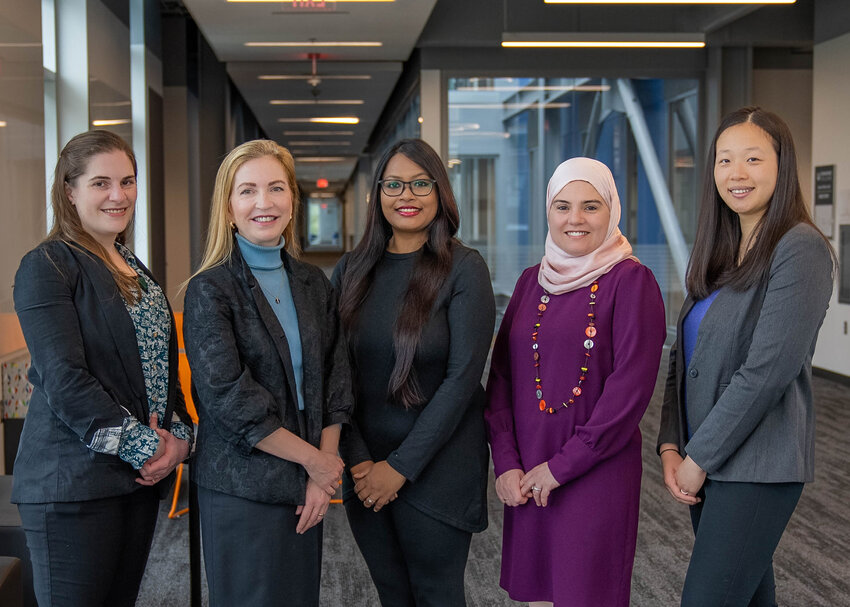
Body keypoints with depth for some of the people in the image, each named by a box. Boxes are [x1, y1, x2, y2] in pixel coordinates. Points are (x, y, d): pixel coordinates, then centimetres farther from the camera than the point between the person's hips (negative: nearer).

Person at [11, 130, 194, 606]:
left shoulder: (137, 271, 16)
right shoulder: (48, 266, -8)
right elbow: (63, 378, -17)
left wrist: (180, 435, 0)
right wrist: (143, 446, -16)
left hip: (143, 477, 7)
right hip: (73, 485, -7)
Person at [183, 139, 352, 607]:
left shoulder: (313, 284, 8)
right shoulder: (209, 290, -7)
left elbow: (335, 380, 7)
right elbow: (227, 396, -15)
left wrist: (324, 470, -4)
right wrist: (314, 459, -11)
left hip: (307, 485, 5)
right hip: (241, 489, -5)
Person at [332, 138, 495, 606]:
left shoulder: (464, 269, -9)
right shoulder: (352, 271, 4)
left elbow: (462, 376, -14)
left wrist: (401, 466, -14)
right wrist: (358, 461, -7)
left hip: (437, 468, -3)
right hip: (364, 467, 4)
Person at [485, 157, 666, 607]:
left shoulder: (630, 280, -7)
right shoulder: (532, 281, 10)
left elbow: (631, 385, -13)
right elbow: (501, 375, 8)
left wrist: (562, 465, -13)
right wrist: (506, 462, -3)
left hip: (597, 472, -5)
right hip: (525, 479, 5)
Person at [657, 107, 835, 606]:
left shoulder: (800, 248, -12)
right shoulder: (720, 254, 12)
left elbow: (768, 370, -18)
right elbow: (684, 358, 11)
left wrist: (699, 458, -14)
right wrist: (671, 447, -1)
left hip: (757, 467, -7)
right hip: (708, 465, 7)